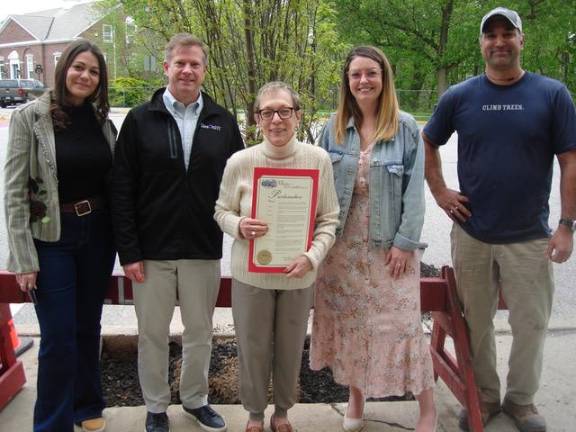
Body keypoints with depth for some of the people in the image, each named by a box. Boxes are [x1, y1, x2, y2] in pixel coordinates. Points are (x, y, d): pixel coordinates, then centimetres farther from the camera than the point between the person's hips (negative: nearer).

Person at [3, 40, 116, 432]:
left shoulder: (102, 119, 3)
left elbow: (114, 182, 8)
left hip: (97, 234, 4)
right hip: (51, 238, -4)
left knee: (88, 327, 16)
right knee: (59, 337, 1)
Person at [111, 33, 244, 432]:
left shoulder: (223, 122, 3)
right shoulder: (140, 120, -1)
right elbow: (122, 191, -3)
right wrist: (129, 251, -8)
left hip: (204, 250, 2)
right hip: (152, 250, -1)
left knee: (200, 332, 14)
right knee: (153, 334, 11)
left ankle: (196, 399, 36)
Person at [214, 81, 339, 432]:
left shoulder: (318, 160, -9)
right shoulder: (240, 162, -10)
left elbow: (329, 219, -3)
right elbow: (222, 210, 2)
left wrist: (312, 257, -18)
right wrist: (239, 226, -21)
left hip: (299, 274, 1)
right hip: (251, 273, 0)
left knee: (291, 348, 17)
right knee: (253, 348, 14)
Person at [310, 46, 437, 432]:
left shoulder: (406, 127, -4)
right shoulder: (334, 128, 4)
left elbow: (415, 189, -6)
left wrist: (405, 242, -12)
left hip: (389, 243, -3)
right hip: (343, 242, 3)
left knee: (399, 322, -1)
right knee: (348, 320, 11)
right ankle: (356, 398, 30)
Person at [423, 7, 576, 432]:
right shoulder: (459, 96, 1)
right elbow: (428, 144, 14)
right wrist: (439, 191, 2)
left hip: (530, 237, -1)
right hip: (471, 234, 1)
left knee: (531, 324, 10)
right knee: (476, 323, 12)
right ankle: (484, 396, 32)